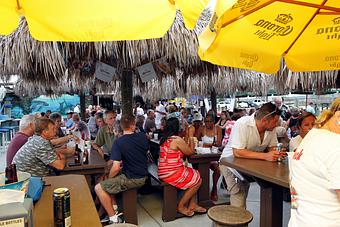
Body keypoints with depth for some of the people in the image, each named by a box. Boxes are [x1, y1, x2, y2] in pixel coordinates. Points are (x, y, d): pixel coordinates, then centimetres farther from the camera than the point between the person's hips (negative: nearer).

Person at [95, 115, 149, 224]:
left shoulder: (118, 142, -20)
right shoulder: (143, 136, -3)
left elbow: (116, 168, -23)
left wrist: (109, 178, -2)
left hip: (131, 179, -7)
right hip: (143, 176, 7)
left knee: (98, 188, -1)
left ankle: (113, 218, 2)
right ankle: (114, 208, 24)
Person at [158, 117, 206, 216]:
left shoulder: (163, 139, 8)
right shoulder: (177, 140, -17)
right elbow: (190, 152, -4)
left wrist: (185, 145, 21)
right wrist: (191, 143, 14)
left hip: (163, 173, 9)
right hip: (172, 174, -9)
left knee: (194, 174, 20)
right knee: (198, 180, 7)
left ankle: (192, 205, 20)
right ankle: (181, 206, 13)